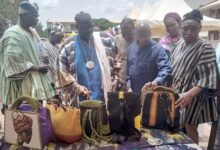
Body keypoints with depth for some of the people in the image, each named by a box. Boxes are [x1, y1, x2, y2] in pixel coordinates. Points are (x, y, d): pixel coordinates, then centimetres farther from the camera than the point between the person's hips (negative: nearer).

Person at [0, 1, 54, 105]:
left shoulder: (30, 33, 15)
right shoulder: (13, 34, -12)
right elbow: (13, 58, -21)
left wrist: (40, 66, 7)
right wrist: (37, 67, -18)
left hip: (33, 82, 9)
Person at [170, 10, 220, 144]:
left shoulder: (205, 48, -15)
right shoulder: (180, 44, 6)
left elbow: (208, 77, -22)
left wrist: (189, 94, -34)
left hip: (193, 97, -6)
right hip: (177, 94, 6)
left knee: (189, 130, 4)